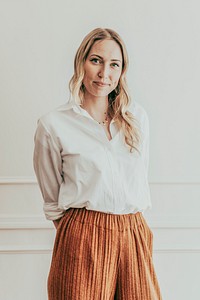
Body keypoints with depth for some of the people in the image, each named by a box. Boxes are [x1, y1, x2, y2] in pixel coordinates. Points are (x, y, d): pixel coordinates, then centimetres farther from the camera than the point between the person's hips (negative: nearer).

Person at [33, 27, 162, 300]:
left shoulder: (137, 117, 8)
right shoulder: (53, 124, -2)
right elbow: (52, 200, 5)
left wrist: (128, 225, 14)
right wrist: (79, 233, 4)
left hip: (134, 236, 4)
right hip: (83, 237, -3)